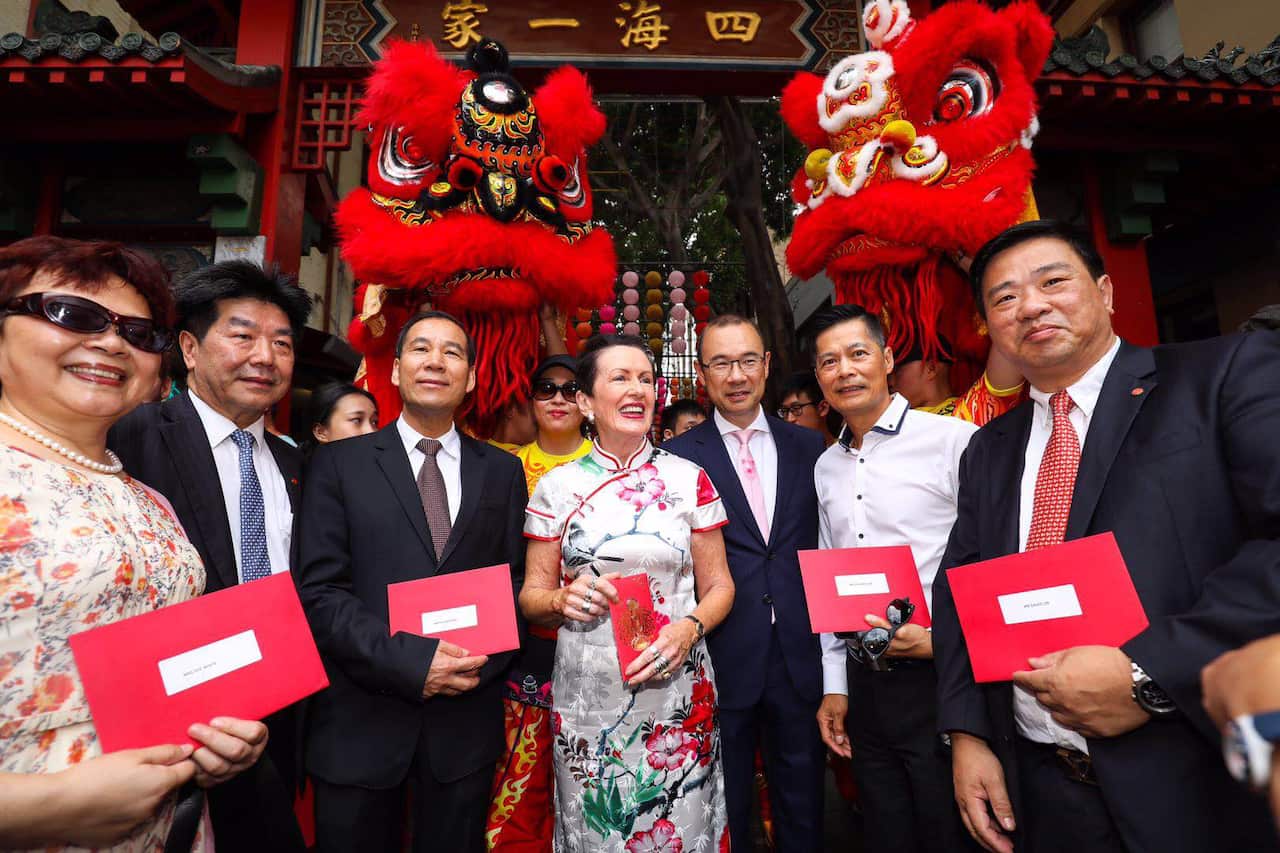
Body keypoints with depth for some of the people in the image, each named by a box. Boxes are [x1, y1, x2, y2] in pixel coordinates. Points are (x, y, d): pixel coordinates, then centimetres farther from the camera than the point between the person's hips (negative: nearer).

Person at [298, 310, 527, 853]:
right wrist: (411, 661, -17)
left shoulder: (502, 471, 5)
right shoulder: (338, 463, -2)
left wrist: (481, 661, -12)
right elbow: (319, 592, -8)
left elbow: (515, 584, 4)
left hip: (466, 718, 2)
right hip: (361, 723, -1)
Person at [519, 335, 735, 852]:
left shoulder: (689, 479, -2)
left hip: (678, 690, 0)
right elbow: (531, 595, 5)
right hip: (586, 698, 0)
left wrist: (689, 628, -15)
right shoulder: (556, 487, -2)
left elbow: (718, 585, 4)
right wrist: (563, 600, -16)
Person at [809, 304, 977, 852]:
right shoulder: (826, 467, 7)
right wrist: (834, 685, 11)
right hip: (865, 684, 5)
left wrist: (943, 641, -18)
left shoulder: (955, 441, -11)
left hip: (942, 682, -5)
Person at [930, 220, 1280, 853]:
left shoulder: (1228, 374, -5)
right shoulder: (987, 452, 9)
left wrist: (1152, 672, -22)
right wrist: (967, 733, 2)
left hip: (1211, 792, -4)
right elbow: (959, 592, 10)